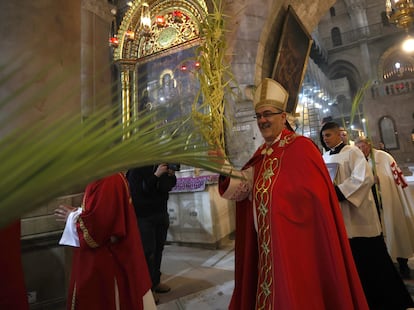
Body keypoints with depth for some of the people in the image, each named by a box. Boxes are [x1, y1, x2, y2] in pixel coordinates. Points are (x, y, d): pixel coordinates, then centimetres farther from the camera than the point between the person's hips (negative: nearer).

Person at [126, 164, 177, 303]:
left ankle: (156, 282, 26)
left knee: (158, 248, 9)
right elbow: (138, 192, -22)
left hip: (162, 213, 5)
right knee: (148, 251, -2)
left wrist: (171, 175, -9)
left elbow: (169, 186, 12)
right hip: (144, 216, -5)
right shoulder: (136, 169, -12)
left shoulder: (162, 166, 3)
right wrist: (156, 175, -26)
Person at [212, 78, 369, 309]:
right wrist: (224, 167, -15)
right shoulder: (262, 154, 9)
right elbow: (243, 186, 0)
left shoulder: (301, 147, -14)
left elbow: (316, 198, -17)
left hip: (294, 245, -7)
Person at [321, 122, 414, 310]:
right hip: (339, 218, 5)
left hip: (358, 216, -5)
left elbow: (364, 178, -17)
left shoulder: (352, 152, -6)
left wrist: (339, 192, -21)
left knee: (372, 258, 4)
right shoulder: (324, 158, 9)